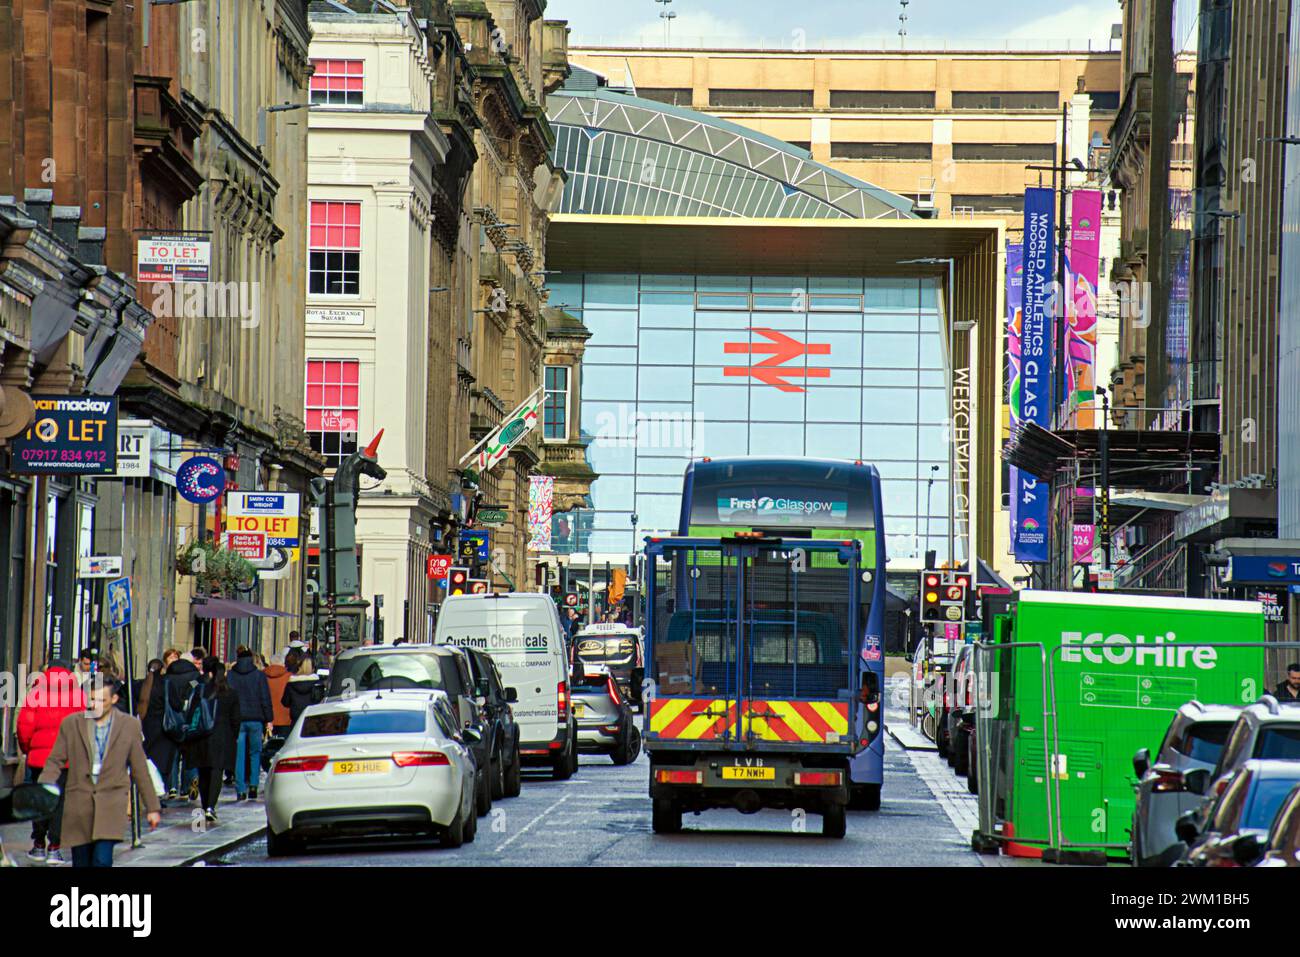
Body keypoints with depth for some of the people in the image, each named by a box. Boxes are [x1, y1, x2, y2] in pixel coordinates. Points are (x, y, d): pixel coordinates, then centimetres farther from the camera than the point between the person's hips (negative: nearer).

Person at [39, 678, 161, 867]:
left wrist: (152, 807, 11)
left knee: (102, 860, -18)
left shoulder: (129, 725, 4)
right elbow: (55, 762, 5)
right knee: (81, 863, 5)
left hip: (112, 804, -2)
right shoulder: (71, 724, 4)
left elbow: (140, 769, 9)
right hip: (79, 804, 2)